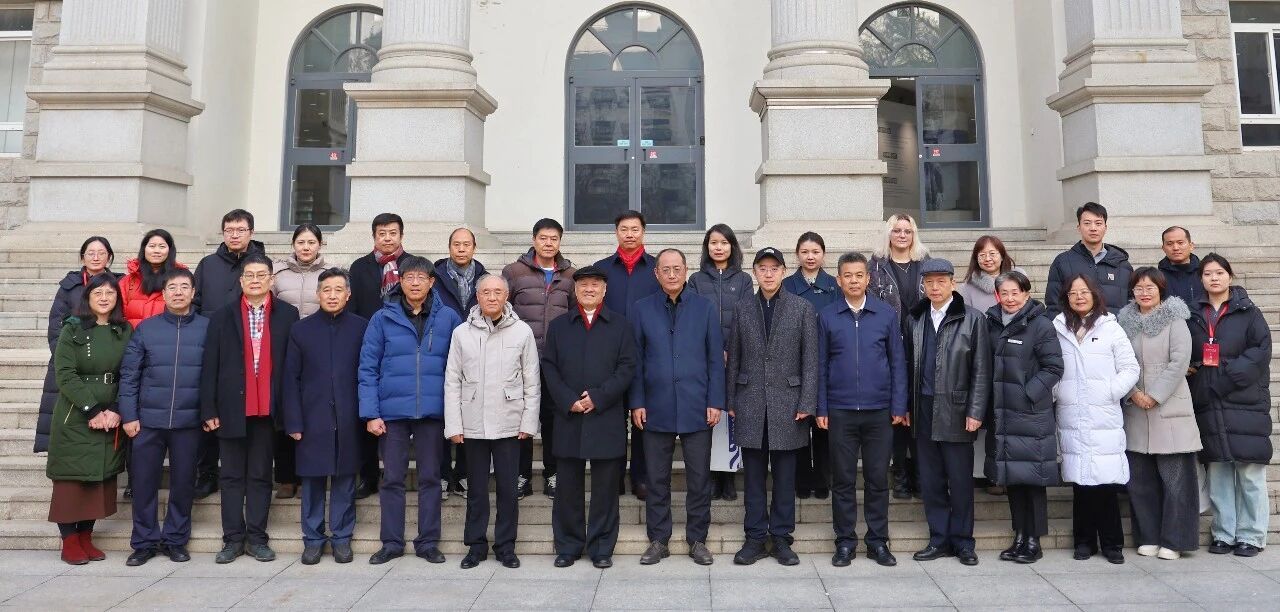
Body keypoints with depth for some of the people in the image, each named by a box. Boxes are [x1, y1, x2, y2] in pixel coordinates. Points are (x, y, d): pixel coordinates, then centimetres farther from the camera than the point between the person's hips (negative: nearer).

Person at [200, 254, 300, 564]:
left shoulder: (288, 315, 2)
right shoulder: (222, 317, 5)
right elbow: (210, 367, 2)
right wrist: (208, 410, -3)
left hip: (267, 408, -1)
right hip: (232, 408, 1)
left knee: (261, 476, 8)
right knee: (231, 477, 9)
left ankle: (257, 538, 16)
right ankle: (233, 539, 18)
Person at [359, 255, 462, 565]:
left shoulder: (448, 318, 2)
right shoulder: (383, 318, 1)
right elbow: (368, 368, 0)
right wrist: (371, 413, -7)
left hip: (433, 412, 0)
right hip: (392, 411, 0)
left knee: (430, 478, 9)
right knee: (392, 478, 8)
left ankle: (428, 542, 20)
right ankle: (392, 542, 21)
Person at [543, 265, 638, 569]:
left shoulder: (620, 325, 7)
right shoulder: (558, 325, 12)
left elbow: (627, 367, -1)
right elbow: (549, 367, 5)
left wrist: (598, 397, -12)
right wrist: (568, 401, -9)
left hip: (607, 419, -1)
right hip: (568, 418, 2)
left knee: (605, 487, 4)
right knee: (567, 486, 7)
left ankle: (602, 548, 16)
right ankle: (567, 545, 20)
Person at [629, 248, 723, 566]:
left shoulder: (705, 308, 4)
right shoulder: (641, 310, 5)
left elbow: (716, 358, 3)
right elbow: (635, 361, 5)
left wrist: (715, 402, -3)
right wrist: (636, 403, -1)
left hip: (697, 408, 0)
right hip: (656, 409, 1)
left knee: (699, 478, 6)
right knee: (657, 479, 9)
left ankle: (697, 540, 21)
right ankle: (658, 540, 22)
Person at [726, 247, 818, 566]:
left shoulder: (802, 309, 1)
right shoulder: (742, 309, 7)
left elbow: (810, 359, -1)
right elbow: (733, 358, 9)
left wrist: (806, 403, -7)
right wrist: (730, 401, 5)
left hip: (787, 402, -1)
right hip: (750, 403, 2)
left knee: (785, 475, 7)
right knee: (754, 475, 8)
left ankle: (781, 537, 19)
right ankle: (755, 537, 18)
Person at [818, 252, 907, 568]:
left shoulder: (887, 314, 2)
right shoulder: (827, 316, 2)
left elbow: (897, 361, 4)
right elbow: (821, 364, 4)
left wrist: (898, 406, 0)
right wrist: (821, 408, 0)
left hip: (878, 410, 0)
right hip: (840, 411, 0)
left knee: (878, 478, 8)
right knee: (843, 479, 6)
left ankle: (878, 541, 21)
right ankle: (845, 542, 18)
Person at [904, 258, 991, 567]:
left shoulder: (973, 320, -1)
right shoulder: (914, 321, 9)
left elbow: (981, 370, -4)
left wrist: (975, 412, -10)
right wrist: (906, 406, 8)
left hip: (955, 411, -3)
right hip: (924, 411, 4)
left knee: (960, 480, 5)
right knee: (930, 480, 9)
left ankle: (962, 541, 18)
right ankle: (939, 539, 19)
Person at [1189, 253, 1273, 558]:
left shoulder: (1248, 312, 2)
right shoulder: (1195, 315, 12)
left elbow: (1261, 350, -7)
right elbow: (1187, 356, 16)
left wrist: (1229, 374, -15)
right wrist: (1194, 371, -3)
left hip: (1245, 404, -3)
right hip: (1209, 406, 3)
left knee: (1250, 473, -1)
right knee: (1218, 473, 7)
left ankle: (1251, 536, 9)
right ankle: (1223, 534, 15)